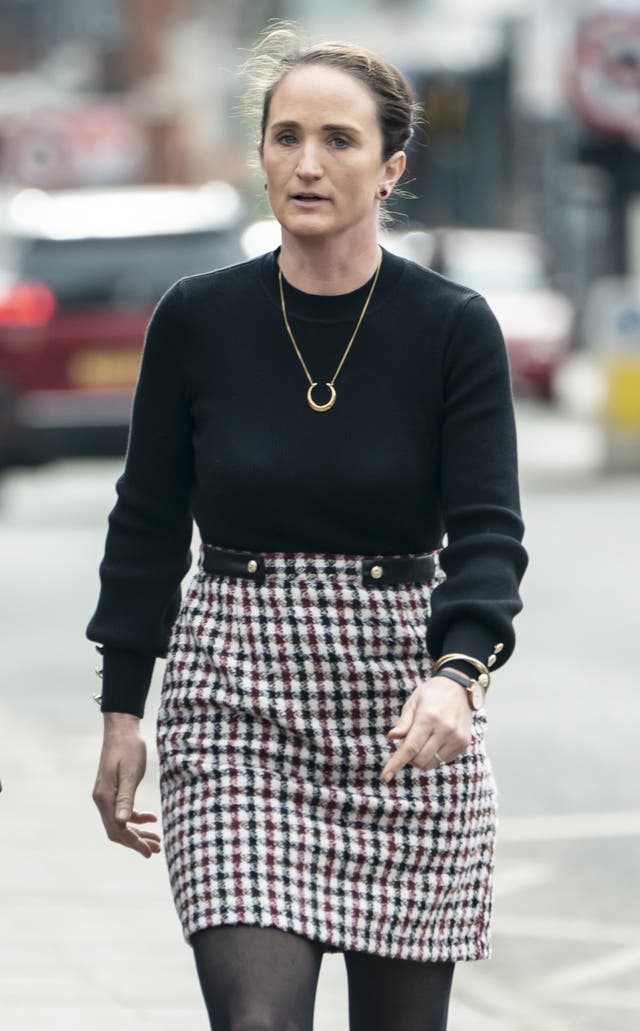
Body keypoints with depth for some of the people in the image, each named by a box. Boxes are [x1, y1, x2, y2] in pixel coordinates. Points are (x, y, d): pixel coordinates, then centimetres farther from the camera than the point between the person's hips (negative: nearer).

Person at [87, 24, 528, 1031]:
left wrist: (454, 676, -29)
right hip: (237, 703, 0)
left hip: (409, 716, 0)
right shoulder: (196, 320, -1)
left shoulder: (454, 327, -5)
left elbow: (487, 531, -11)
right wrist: (122, 712, 7)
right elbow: (148, 524, 8)